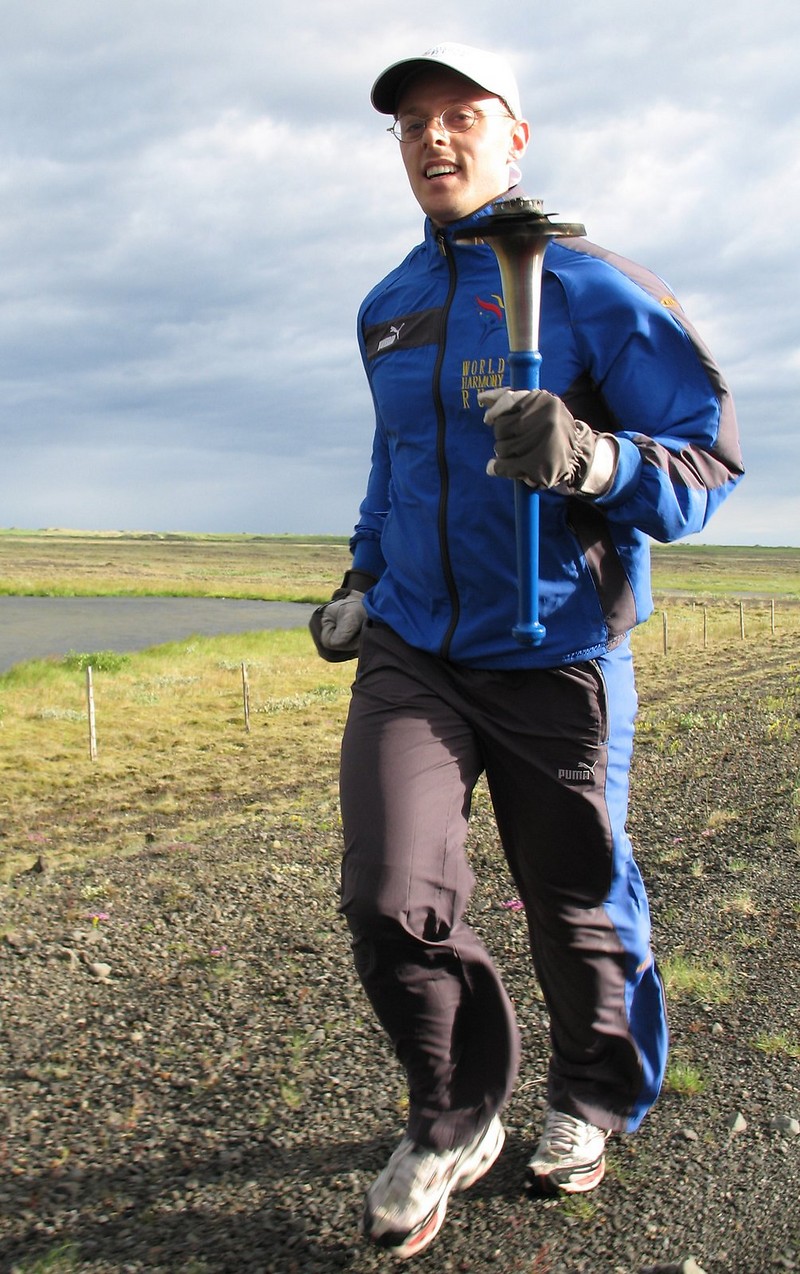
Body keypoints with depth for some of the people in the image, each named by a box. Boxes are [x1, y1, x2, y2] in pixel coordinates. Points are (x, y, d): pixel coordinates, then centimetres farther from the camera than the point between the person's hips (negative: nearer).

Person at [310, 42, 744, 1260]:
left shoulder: (590, 289, -7)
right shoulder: (387, 310, 11)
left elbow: (711, 458, -12)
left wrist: (592, 460, -30)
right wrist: (361, 577, 21)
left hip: (553, 658, -3)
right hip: (411, 652, 4)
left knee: (577, 907, 10)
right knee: (391, 899, -12)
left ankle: (595, 1101, 39)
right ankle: (453, 1120, 15)